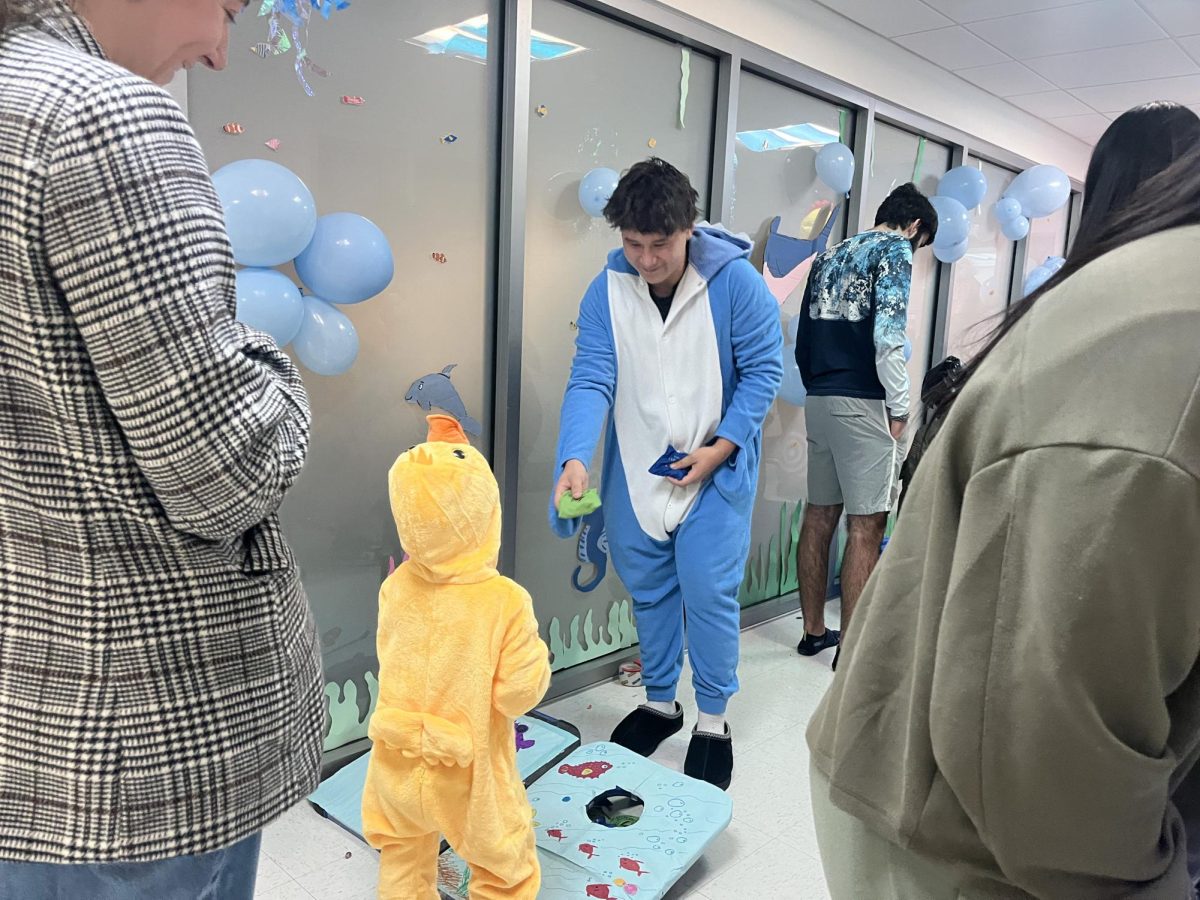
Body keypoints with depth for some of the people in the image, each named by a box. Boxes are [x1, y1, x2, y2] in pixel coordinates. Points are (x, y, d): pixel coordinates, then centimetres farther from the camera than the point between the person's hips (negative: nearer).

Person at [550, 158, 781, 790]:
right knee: (649, 591, 14)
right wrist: (575, 460, -31)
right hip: (636, 470, 3)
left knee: (709, 594, 0)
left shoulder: (736, 282, -15)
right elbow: (590, 380, -15)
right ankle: (659, 703, 36)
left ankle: (713, 719, 23)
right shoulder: (607, 290, -8)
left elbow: (763, 370, -9)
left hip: (715, 471, -3)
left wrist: (719, 447, -18)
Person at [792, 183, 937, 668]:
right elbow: (888, 336, -15)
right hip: (863, 403, -8)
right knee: (866, 525, -3)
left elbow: (803, 339, 17)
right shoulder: (895, 249, -2)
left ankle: (814, 631, 20)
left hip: (818, 401, 8)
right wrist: (899, 410, -10)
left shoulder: (829, 255, 20)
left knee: (820, 515, 11)